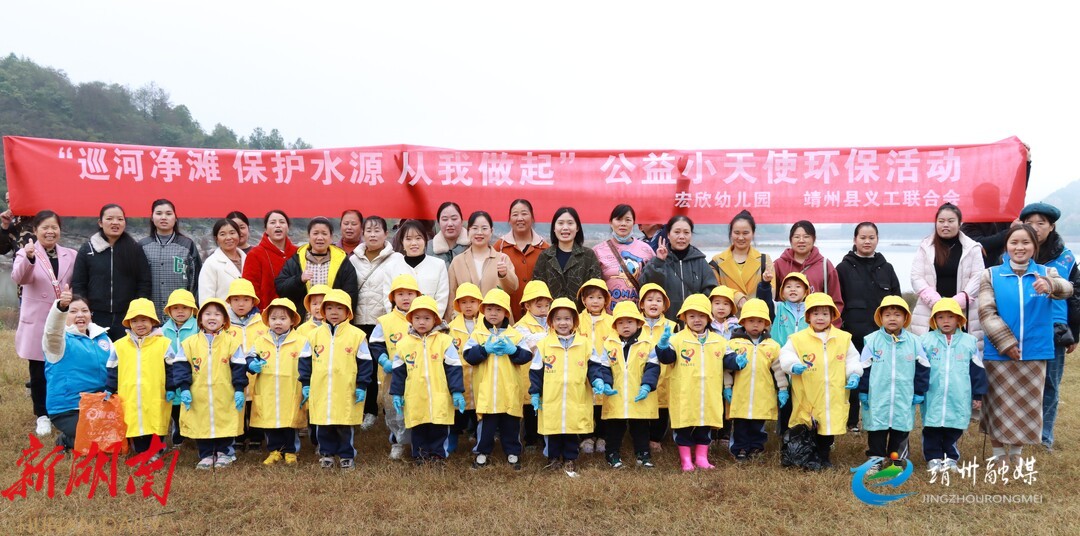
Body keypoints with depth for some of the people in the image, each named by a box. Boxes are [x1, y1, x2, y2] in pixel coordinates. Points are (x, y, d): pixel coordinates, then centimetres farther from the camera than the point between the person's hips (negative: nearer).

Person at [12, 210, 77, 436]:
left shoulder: (71, 255, 7)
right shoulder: (26, 253, -3)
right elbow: (18, 277, -25)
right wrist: (29, 258, -44)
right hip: (37, 323, -2)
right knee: (39, 372, 6)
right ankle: (43, 415, 18)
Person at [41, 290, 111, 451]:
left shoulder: (101, 336, 10)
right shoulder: (60, 339, -8)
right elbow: (52, 330, -33)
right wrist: (60, 307, -53)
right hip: (68, 410, -6)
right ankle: (67, 440, 9)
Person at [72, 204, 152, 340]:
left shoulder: (135, 249, 5)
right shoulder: (86, 250, 6)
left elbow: (145, 283, 4)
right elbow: (78, 285, 7)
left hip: (127, 319, 0)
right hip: (96, 318, 1)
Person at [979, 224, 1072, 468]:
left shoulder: (1046, 273, 2)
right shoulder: (991, 275, -1)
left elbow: (1066, 288, -20)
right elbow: (986, 312, -8)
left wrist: (1050, 285, -43)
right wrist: (1005, 342, -16)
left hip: (1034, 354, 2)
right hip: (999, 354, -1)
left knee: (1027, 405, 12)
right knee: (1000, 405, 7)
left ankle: (1016, 452, 29)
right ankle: (999, 454, 22)